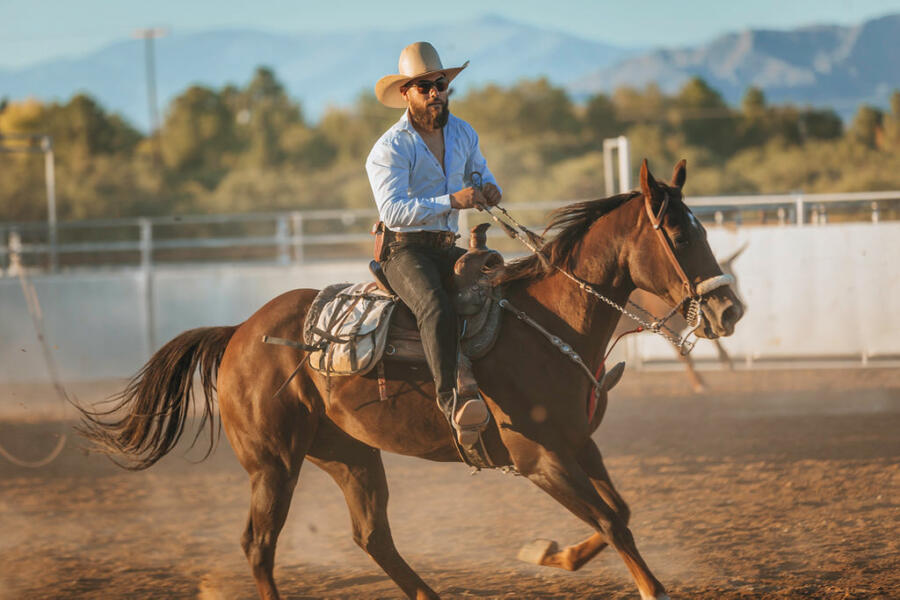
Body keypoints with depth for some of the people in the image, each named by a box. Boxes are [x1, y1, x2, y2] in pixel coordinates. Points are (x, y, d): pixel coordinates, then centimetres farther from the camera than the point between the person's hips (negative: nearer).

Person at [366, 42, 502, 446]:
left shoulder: (462, 133, 12)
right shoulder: (389, 149, -10)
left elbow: (479, 172, 28)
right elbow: (392, 211, -21)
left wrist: (487, 188, 1)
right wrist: (451, 202, -28)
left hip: (446, 248, 8)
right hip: (404, 250, -7)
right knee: (436, 309, -35)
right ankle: (452, 402, -50)